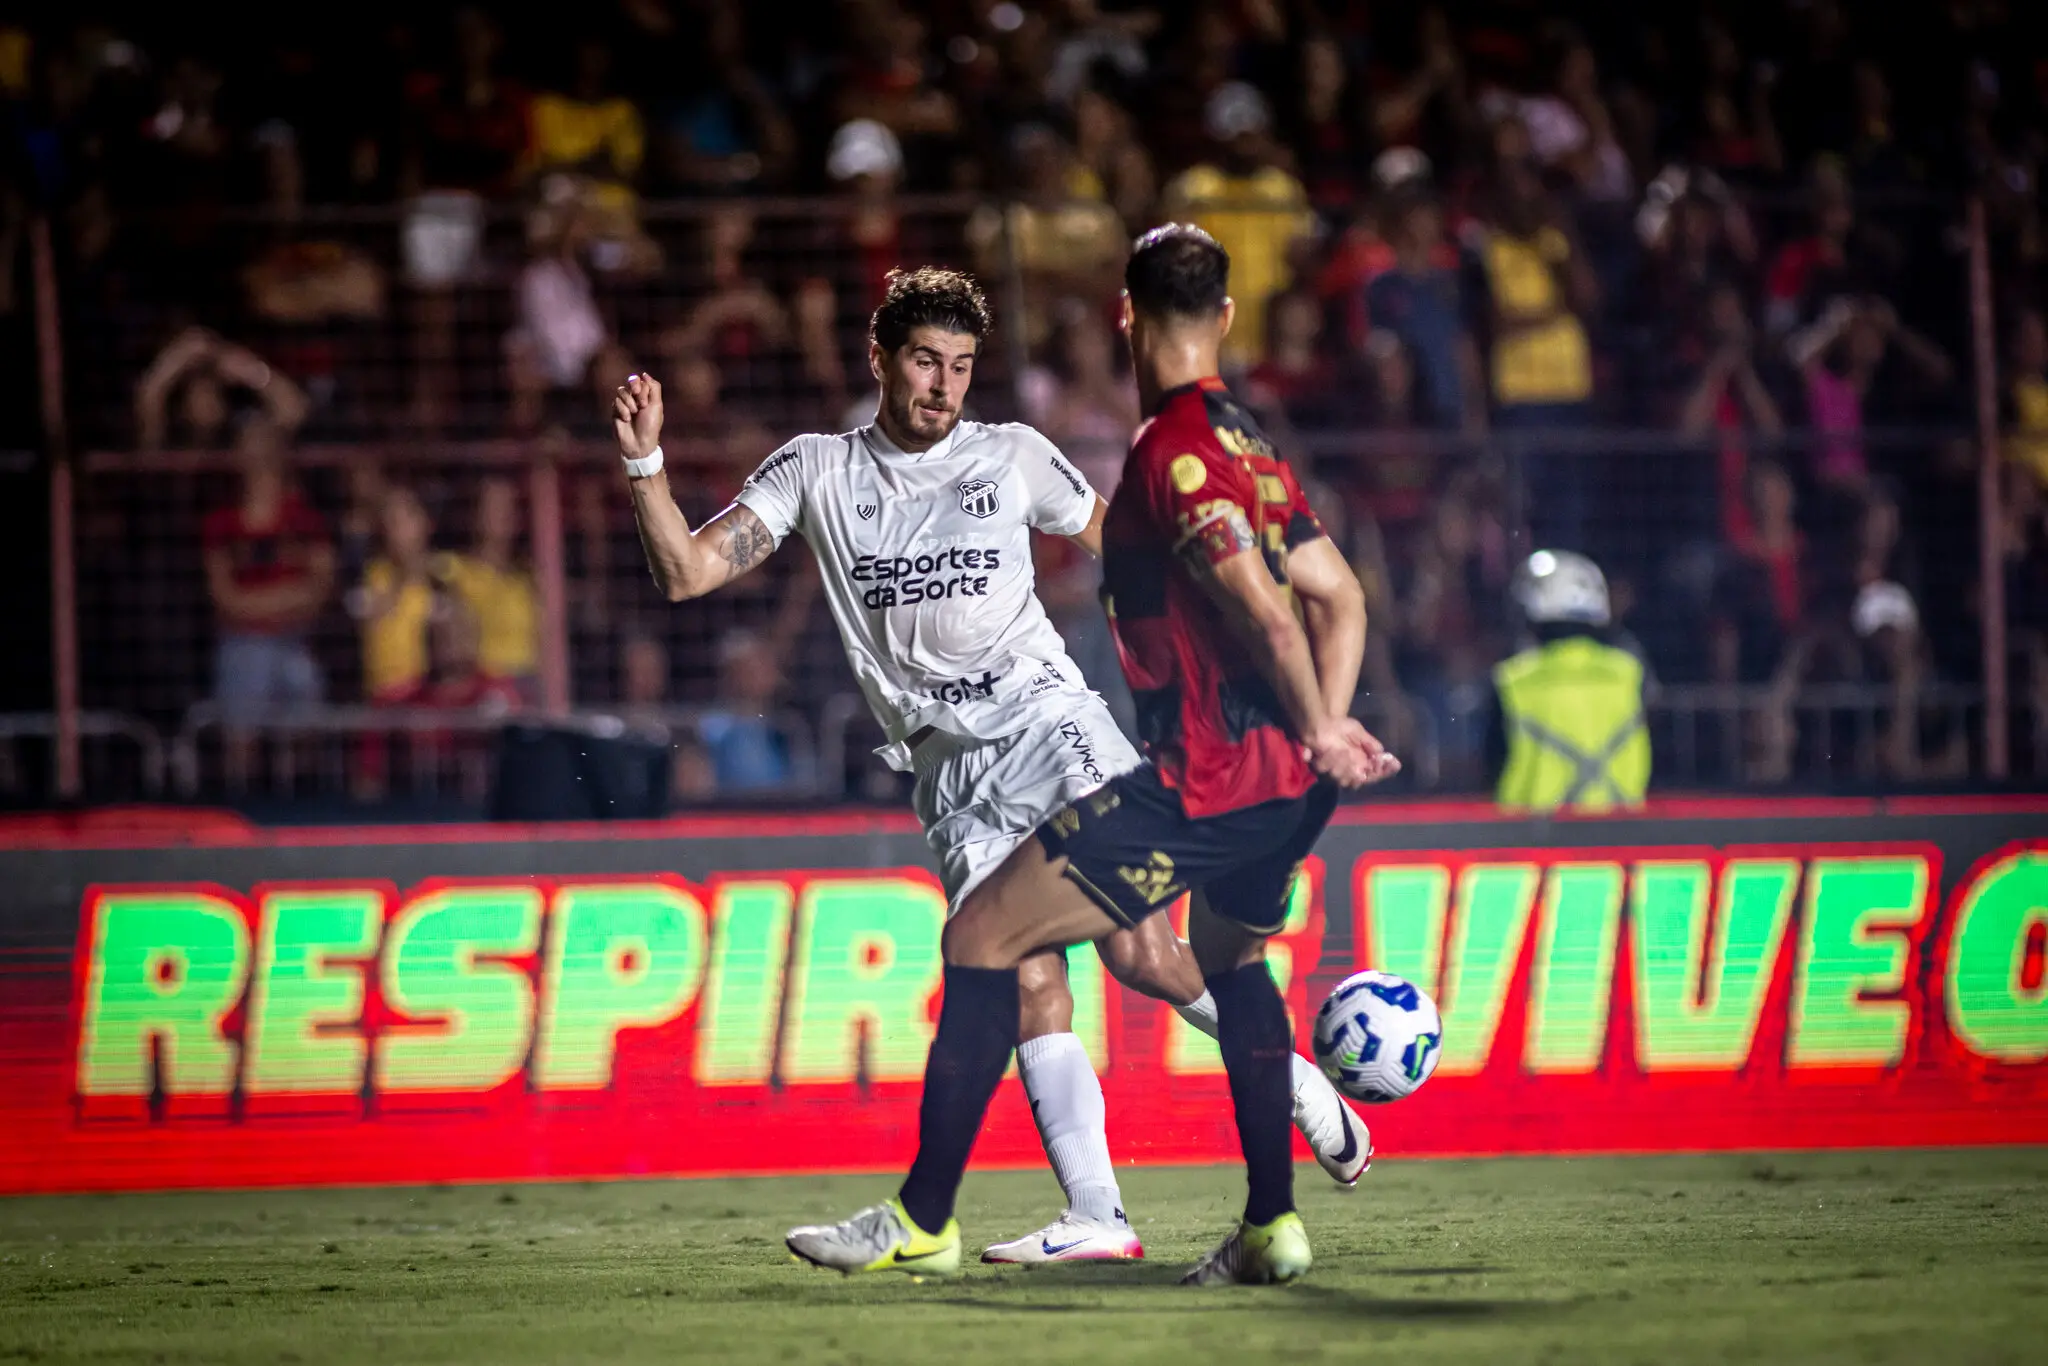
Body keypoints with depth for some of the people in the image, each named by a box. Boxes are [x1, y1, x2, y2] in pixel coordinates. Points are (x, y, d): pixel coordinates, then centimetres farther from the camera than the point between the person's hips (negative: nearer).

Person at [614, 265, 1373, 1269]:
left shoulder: (1014, 458, 10)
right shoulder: (815, 473, 10)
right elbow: (686, 574, 4)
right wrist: (645, 462, -9)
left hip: (1047, 721, -1)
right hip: (950, 771, 1)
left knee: (1136, 950, -17)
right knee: (1027, 983, -14)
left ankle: (1284, 1069, 8)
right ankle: (1097, 1219, -15)